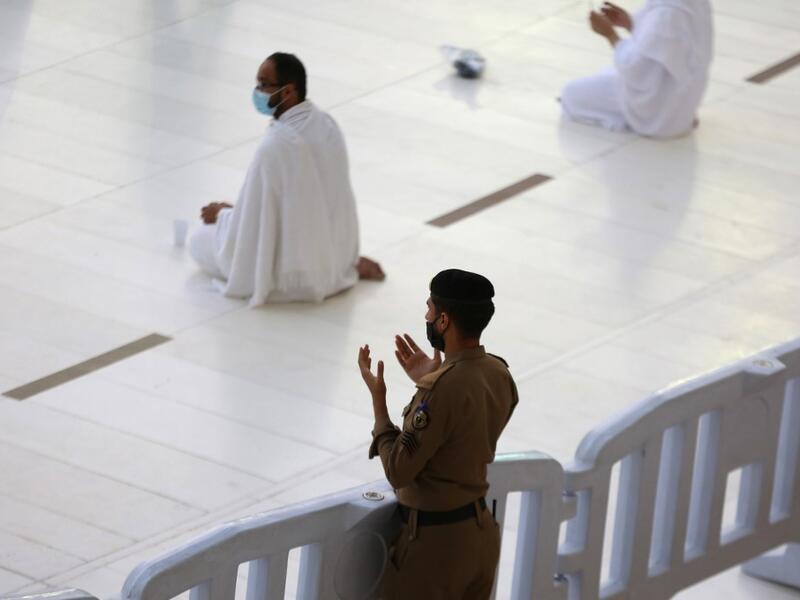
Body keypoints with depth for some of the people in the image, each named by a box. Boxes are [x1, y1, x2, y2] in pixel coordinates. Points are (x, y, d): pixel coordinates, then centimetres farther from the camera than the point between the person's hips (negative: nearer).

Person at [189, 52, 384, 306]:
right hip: (337, 249, 6)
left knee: (200, 241, 11)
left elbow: (250, 224, -19)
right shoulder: (326, 123, -3)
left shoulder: (276, 145, -28)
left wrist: (221, 215, 2)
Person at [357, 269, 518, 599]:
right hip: (482, 531, 8)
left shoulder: (441, 389, -27)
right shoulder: (499, 374, 0)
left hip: (436, 540, -8)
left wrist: (378, 398, -13)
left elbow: (399, 471, -21)